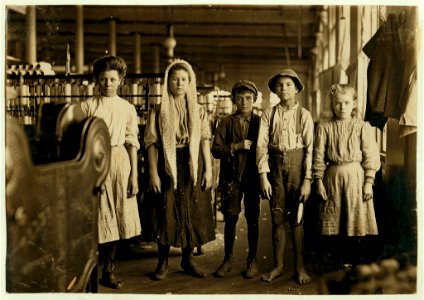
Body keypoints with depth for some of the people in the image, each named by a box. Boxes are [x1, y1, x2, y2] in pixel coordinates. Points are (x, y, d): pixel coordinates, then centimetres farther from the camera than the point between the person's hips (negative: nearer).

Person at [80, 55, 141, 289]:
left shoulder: (127, 108, 8)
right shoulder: (87, 106, 2)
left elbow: (132, 143, 6)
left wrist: (134, 175, 1)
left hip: (119, 162, 2)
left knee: (115, 218, 7)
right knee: (97, 217, -2)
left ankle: (108, 271, 19)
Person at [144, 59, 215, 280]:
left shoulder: (198, 111, 7)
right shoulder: (159, 111, 2)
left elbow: (205, 141, 5)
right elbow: (152, 143, -1)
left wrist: (208, 169, -1)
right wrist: (153, 172, -8)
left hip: (192, 166, 2)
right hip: (168, 165, -2)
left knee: (192, 212, 5)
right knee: (167, 213, 0)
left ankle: (187, 260, 19)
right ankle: (162, 262, 14)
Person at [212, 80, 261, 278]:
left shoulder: (259, 122, 6)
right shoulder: (226, 122, 7)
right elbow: (216, 150, 0)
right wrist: (236, 147, -14)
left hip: (253, 178, 0)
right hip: (232, 177, 1)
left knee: (253, 220, 4)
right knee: (230, 219, 4)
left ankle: (252, 260, 15)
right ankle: (228, 259, 17)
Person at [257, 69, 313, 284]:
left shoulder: (304, 114, -1)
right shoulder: (269, 114, 3)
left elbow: (310, 148, -5)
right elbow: (262, 145, 0)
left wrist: (307, 179, -10)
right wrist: (263, 175, -7)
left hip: (296, 164, -1)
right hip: (275, 165, 2)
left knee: (296, 218, 4)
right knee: (277, 217, 8)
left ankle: (300, 267, 15)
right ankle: (278, 265, 19)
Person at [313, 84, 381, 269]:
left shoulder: (363, 127, 0)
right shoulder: (324, 128, 3)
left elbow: (371, 155, -2)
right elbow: (319, 156, 2)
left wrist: (369, 182, -6)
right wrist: (319, 180, -3)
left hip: (355, 176, -1)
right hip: (332, 177, 1)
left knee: (354, 219, 3)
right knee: (336, 222, 7)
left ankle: (354, 261, 17)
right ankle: (343, 259, 23)